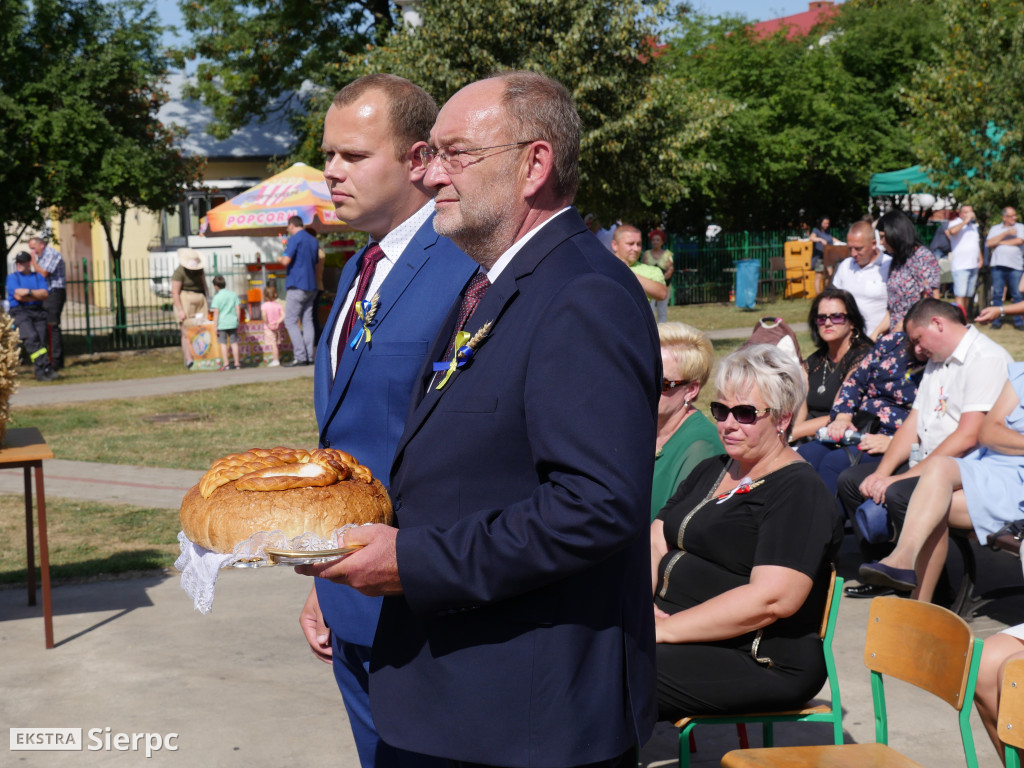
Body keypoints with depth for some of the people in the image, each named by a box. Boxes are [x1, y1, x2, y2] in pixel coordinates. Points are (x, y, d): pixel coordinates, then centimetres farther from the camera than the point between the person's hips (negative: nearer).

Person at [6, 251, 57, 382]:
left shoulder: (38, 277, 19)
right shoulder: (12, 277, 12)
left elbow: (44, 295, 4)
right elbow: (18, 296, -3)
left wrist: (29, 292, -9)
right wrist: (37, 296, 3)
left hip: (38, 311, 3)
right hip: (20, 312, -3)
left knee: (41, 340, -14)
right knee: (31, 337, -26)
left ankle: (40, 373, -12)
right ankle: (45, 368, -33)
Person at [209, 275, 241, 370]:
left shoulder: (217, 297, -7)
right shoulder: (233, 294, 4)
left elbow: (216, 312, -9)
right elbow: (237, 309, 5)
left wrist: (215, 326, -5)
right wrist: (237, 321, 14)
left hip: (221, 323, -3)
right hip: (232, 322, 3)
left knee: (223, 343, 3)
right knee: (234, 343, 8)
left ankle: (226, 364, -1)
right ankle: (237, 364, 11)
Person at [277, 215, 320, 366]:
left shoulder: (295, 239, -9)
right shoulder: (313, 240, 14)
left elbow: (286, 261, -17)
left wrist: (280, 258, 4)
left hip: (297, 285, -7)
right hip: (311, 286, 7)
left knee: (290, 321, -5)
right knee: (307, 321, 7)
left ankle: (300, 356, -14)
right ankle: (309, 356, 2)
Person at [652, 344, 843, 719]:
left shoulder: (800, 492, -8)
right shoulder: (711, 471, 20)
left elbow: (771, 600, -20)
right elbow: (654, 543, 17)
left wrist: (664, 629, -21)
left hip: (760, 661, -8)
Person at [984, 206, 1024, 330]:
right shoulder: (995, 229, 17)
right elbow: (989, 243, 1)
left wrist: (1000, 242, 2)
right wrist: (1006, 233, -4)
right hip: (998, 264, 1)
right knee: (997, 294, -1)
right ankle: (997, 321, 3)